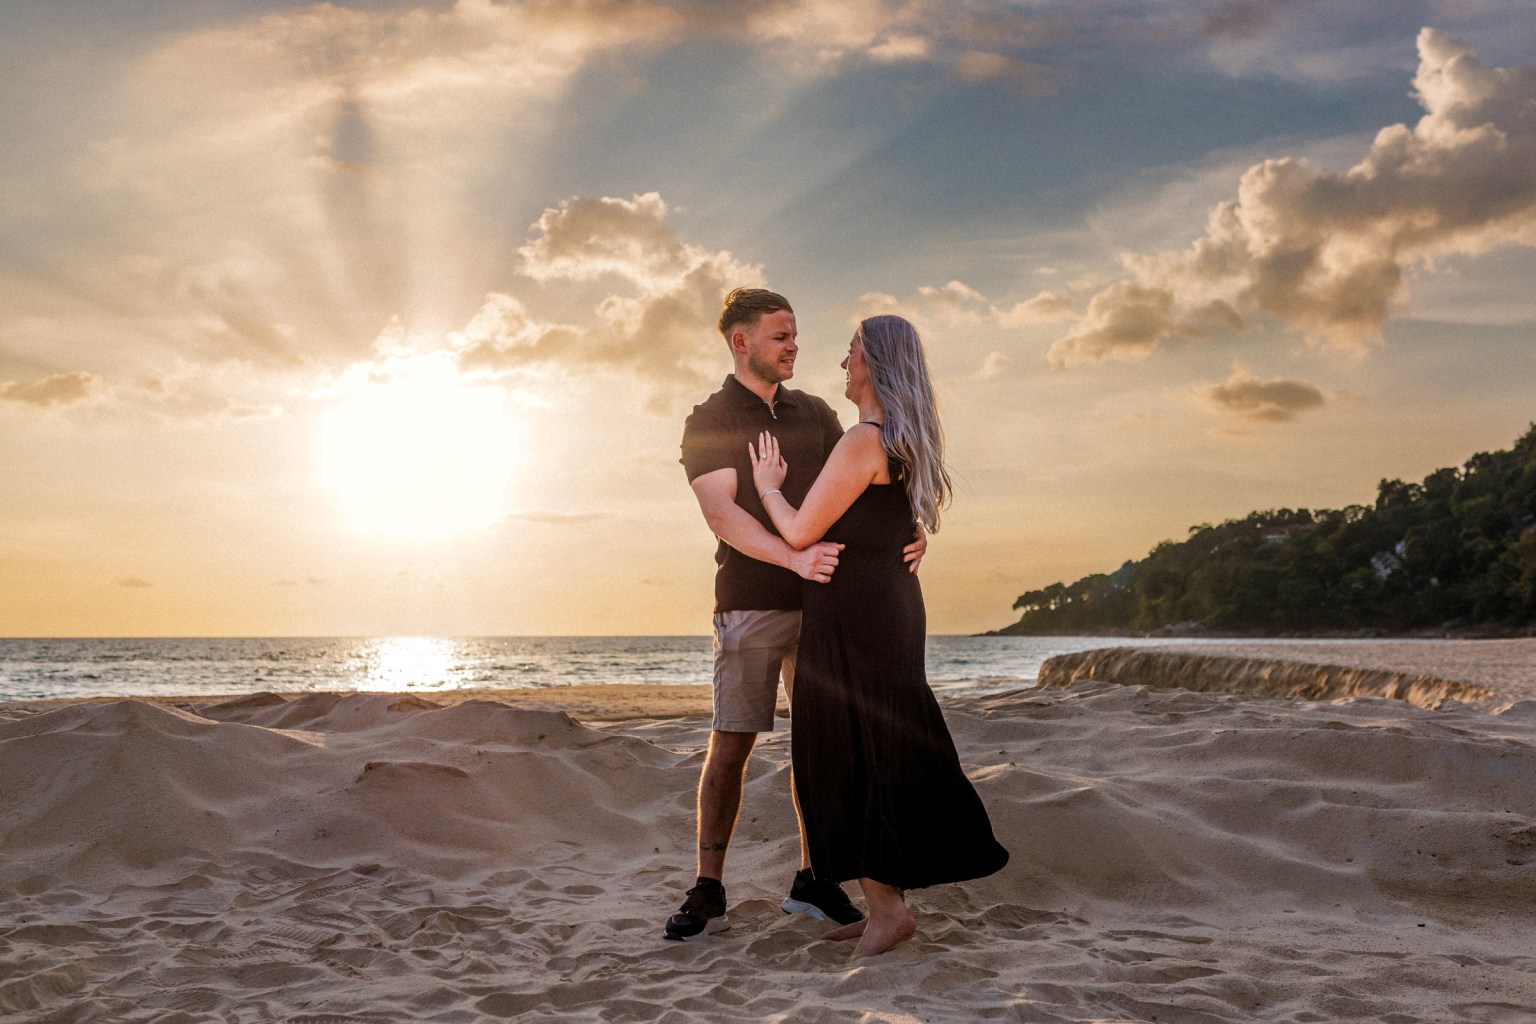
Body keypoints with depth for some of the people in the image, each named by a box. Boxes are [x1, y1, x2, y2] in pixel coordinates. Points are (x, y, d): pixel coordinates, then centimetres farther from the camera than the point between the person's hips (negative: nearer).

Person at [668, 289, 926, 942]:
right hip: (751, 607, -5)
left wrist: (909, 529, -11)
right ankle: (708, 894, 5)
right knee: (729, 747, -3)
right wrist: (794, 558, -30)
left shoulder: (814, 414, 15)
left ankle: (811, 880, 19)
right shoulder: (708, 423, -1)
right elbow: (722, 513, -15)